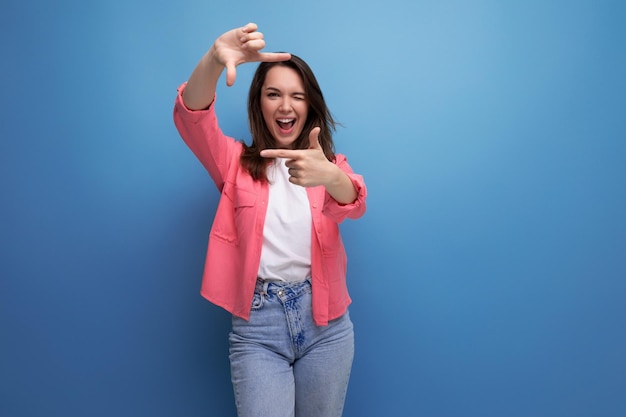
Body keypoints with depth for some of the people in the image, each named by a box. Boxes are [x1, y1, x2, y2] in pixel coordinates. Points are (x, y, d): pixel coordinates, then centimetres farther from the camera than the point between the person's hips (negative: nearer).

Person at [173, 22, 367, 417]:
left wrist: (328, 176, -42)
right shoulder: (236, 161, 3)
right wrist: (215, 59, -35)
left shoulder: (331, 163, 5)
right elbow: (191, 118, -15)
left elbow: (355, 202, -17)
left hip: (325, 321, 2)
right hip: (257, 324, -1)